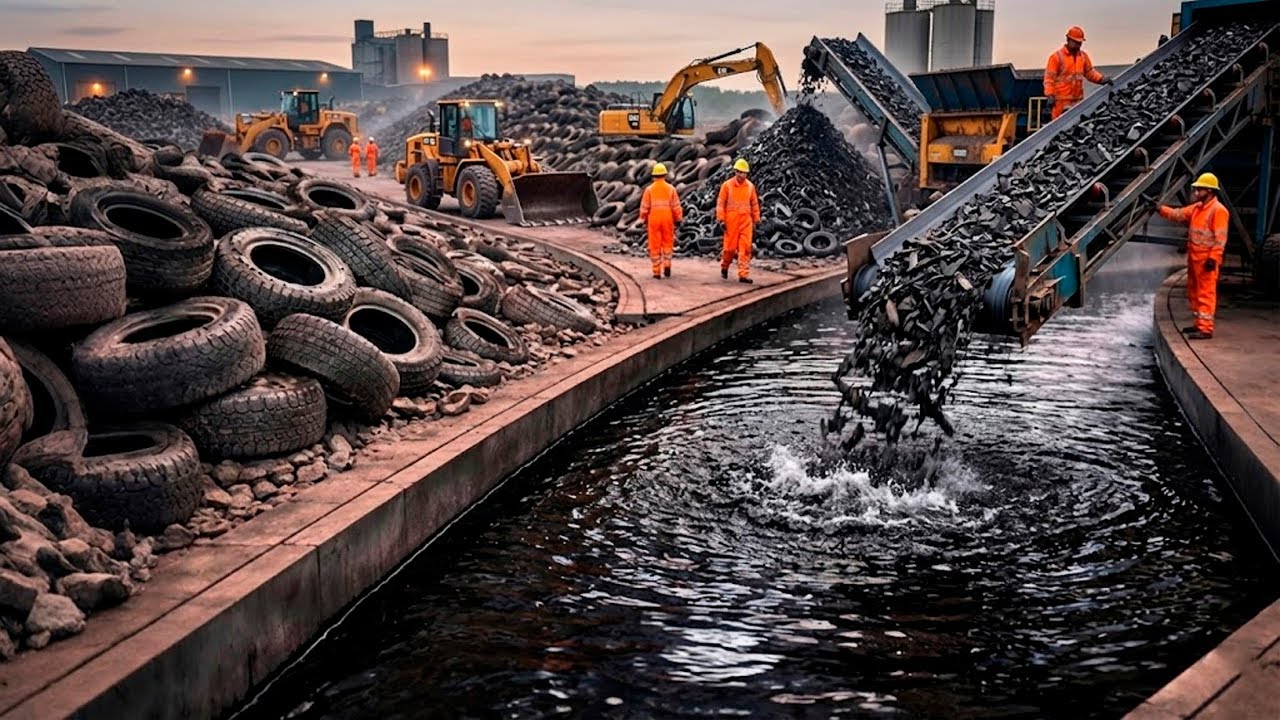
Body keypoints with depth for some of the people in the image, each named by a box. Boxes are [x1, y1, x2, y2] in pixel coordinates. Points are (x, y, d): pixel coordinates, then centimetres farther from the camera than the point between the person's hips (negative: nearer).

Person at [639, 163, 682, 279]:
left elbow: (644, 207, -3)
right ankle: (667, 265, 0)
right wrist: (679, 220, 6)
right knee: (667, 243, 16)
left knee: (655, 246, 5)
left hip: (653, 220, 0)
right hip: (667, 219, 0)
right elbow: (676, 206, -3)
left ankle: (657, 272, 5)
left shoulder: (649, 189, -4)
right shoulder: (670, 188, -3)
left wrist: (644, 220, 11)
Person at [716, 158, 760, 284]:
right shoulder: (727, 185, -2)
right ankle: (724, 267, 29)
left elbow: (754, 204, 13)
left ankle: (744, 274, -4)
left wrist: (756, 220, 12)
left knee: (745, 248, -5)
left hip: (746, 221, 2)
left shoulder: (750, 186, 6)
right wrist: (721, 220, -6)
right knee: (730, 247, 3)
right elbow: (720, 203, -1)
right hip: (731, 221, -2)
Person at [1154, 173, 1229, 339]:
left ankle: (1206, 328, -10)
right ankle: (1199, 324, 27)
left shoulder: (1218, 210, -13)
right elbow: (1178, 214, 14)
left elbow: (1220, 238, -17)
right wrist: (1160, 208, 0)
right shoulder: (1197, 208, 15)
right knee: (1194, 291, 16)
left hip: (1207, 259, -10)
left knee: (1206, 293, -9)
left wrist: (1213, 258, -22)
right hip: (1194, 257, 10)